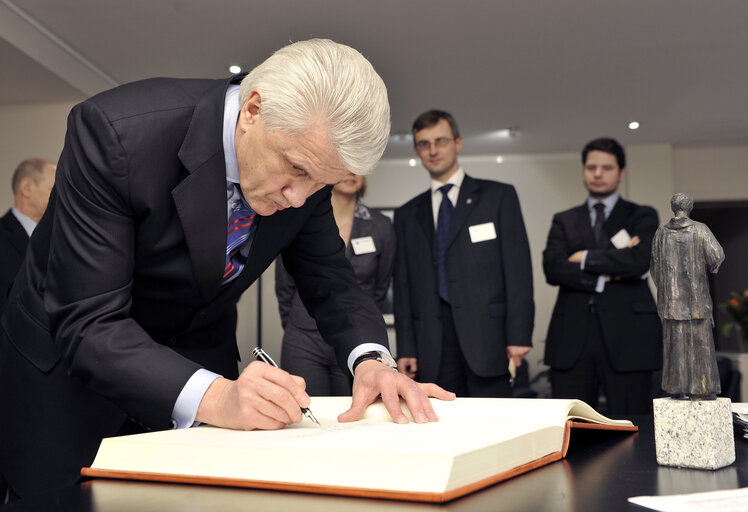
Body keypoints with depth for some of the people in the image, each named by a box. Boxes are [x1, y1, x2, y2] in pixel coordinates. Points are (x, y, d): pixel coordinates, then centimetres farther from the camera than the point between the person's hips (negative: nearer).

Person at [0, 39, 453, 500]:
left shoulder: (310, 156, -16)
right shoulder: (115, 131, -33)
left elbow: (329, 280, -6)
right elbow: (87, 325, -33)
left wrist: (371, 359, -26)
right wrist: (212, 397, -47)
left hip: (199, 363, 4)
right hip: (72, 361, -3)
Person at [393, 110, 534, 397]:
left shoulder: (499, 196, 8)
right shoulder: (407, 215, 17)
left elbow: (518, 269, 1)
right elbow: (403, 285, 13)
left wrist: (519, 336, -8)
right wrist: (406, 349, 5)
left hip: (487, 339, -2)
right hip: (433, 347, 3)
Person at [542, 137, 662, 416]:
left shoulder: (642, 217, 11)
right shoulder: (564, 221, 17)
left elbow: (639, 260, -9)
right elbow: (553, 268, -1)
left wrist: (585, 258, -1)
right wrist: (605, 276, -9)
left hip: (626, 336, -1)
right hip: (572, 338, 2)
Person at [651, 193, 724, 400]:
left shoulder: (661, 233, 3)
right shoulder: (700, 230, -7)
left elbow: (655, 266, 7)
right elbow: (717, 256, -12)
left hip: (671, 294, 3)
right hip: (696, 293, -2)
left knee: (675, 340, 6)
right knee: (699, 340, 3)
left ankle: (677, 388, 8)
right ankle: (700, 389, 3)